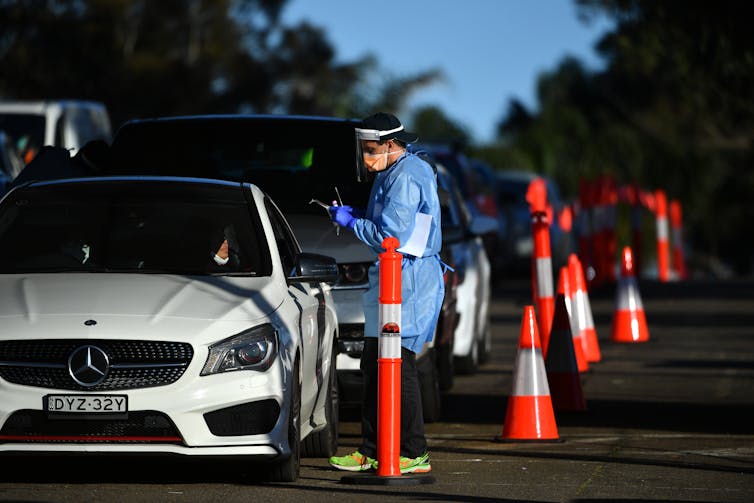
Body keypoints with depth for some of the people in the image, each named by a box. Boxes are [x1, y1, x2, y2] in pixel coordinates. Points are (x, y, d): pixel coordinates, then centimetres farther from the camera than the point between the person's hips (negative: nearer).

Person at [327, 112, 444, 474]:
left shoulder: (406, 177, -16)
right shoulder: (392, 174, 18)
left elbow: (391, 236, -21)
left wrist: (351, 222, -9)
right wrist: (354, 218, 10)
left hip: (408, 280, -11)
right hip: (391, 278, 11)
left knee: (399, 366, -10)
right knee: (373, 366, 12)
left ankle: (414, 454, -6)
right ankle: (371, 451, 18)